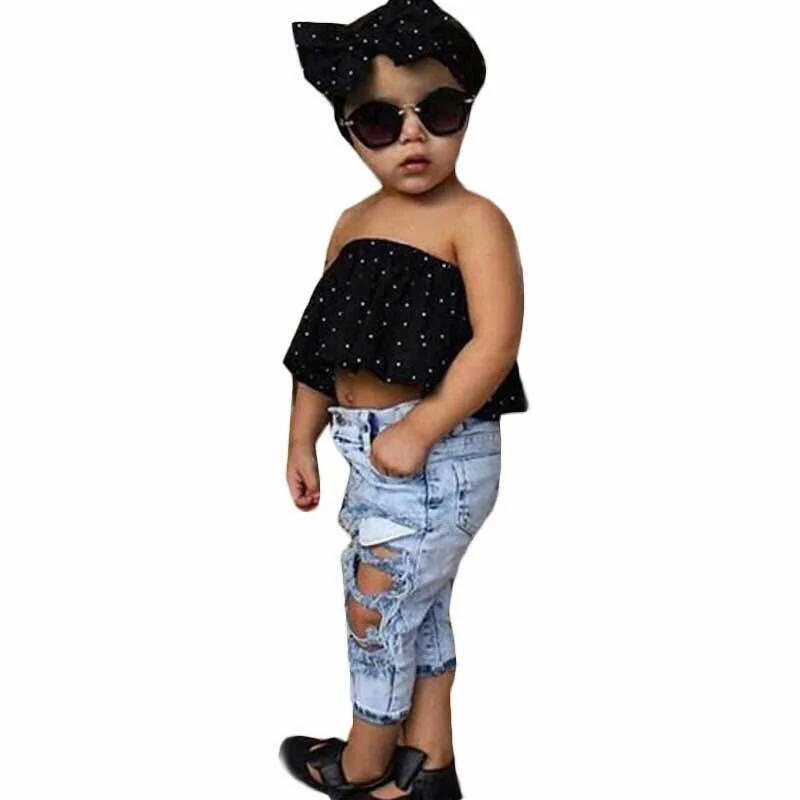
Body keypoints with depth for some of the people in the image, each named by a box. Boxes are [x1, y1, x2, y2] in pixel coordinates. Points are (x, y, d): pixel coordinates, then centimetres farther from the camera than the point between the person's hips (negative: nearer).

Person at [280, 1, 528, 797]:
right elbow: (325, 344, 15)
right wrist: (302, 440, 14)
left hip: (438, 453, -8)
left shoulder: (473, 219, -13)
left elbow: (496, 342, -23)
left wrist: (417, 431, -24)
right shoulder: (354, 224, 10)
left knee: (377, 608, 5)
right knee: (418, 604, 18)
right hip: (371, 450, 8)